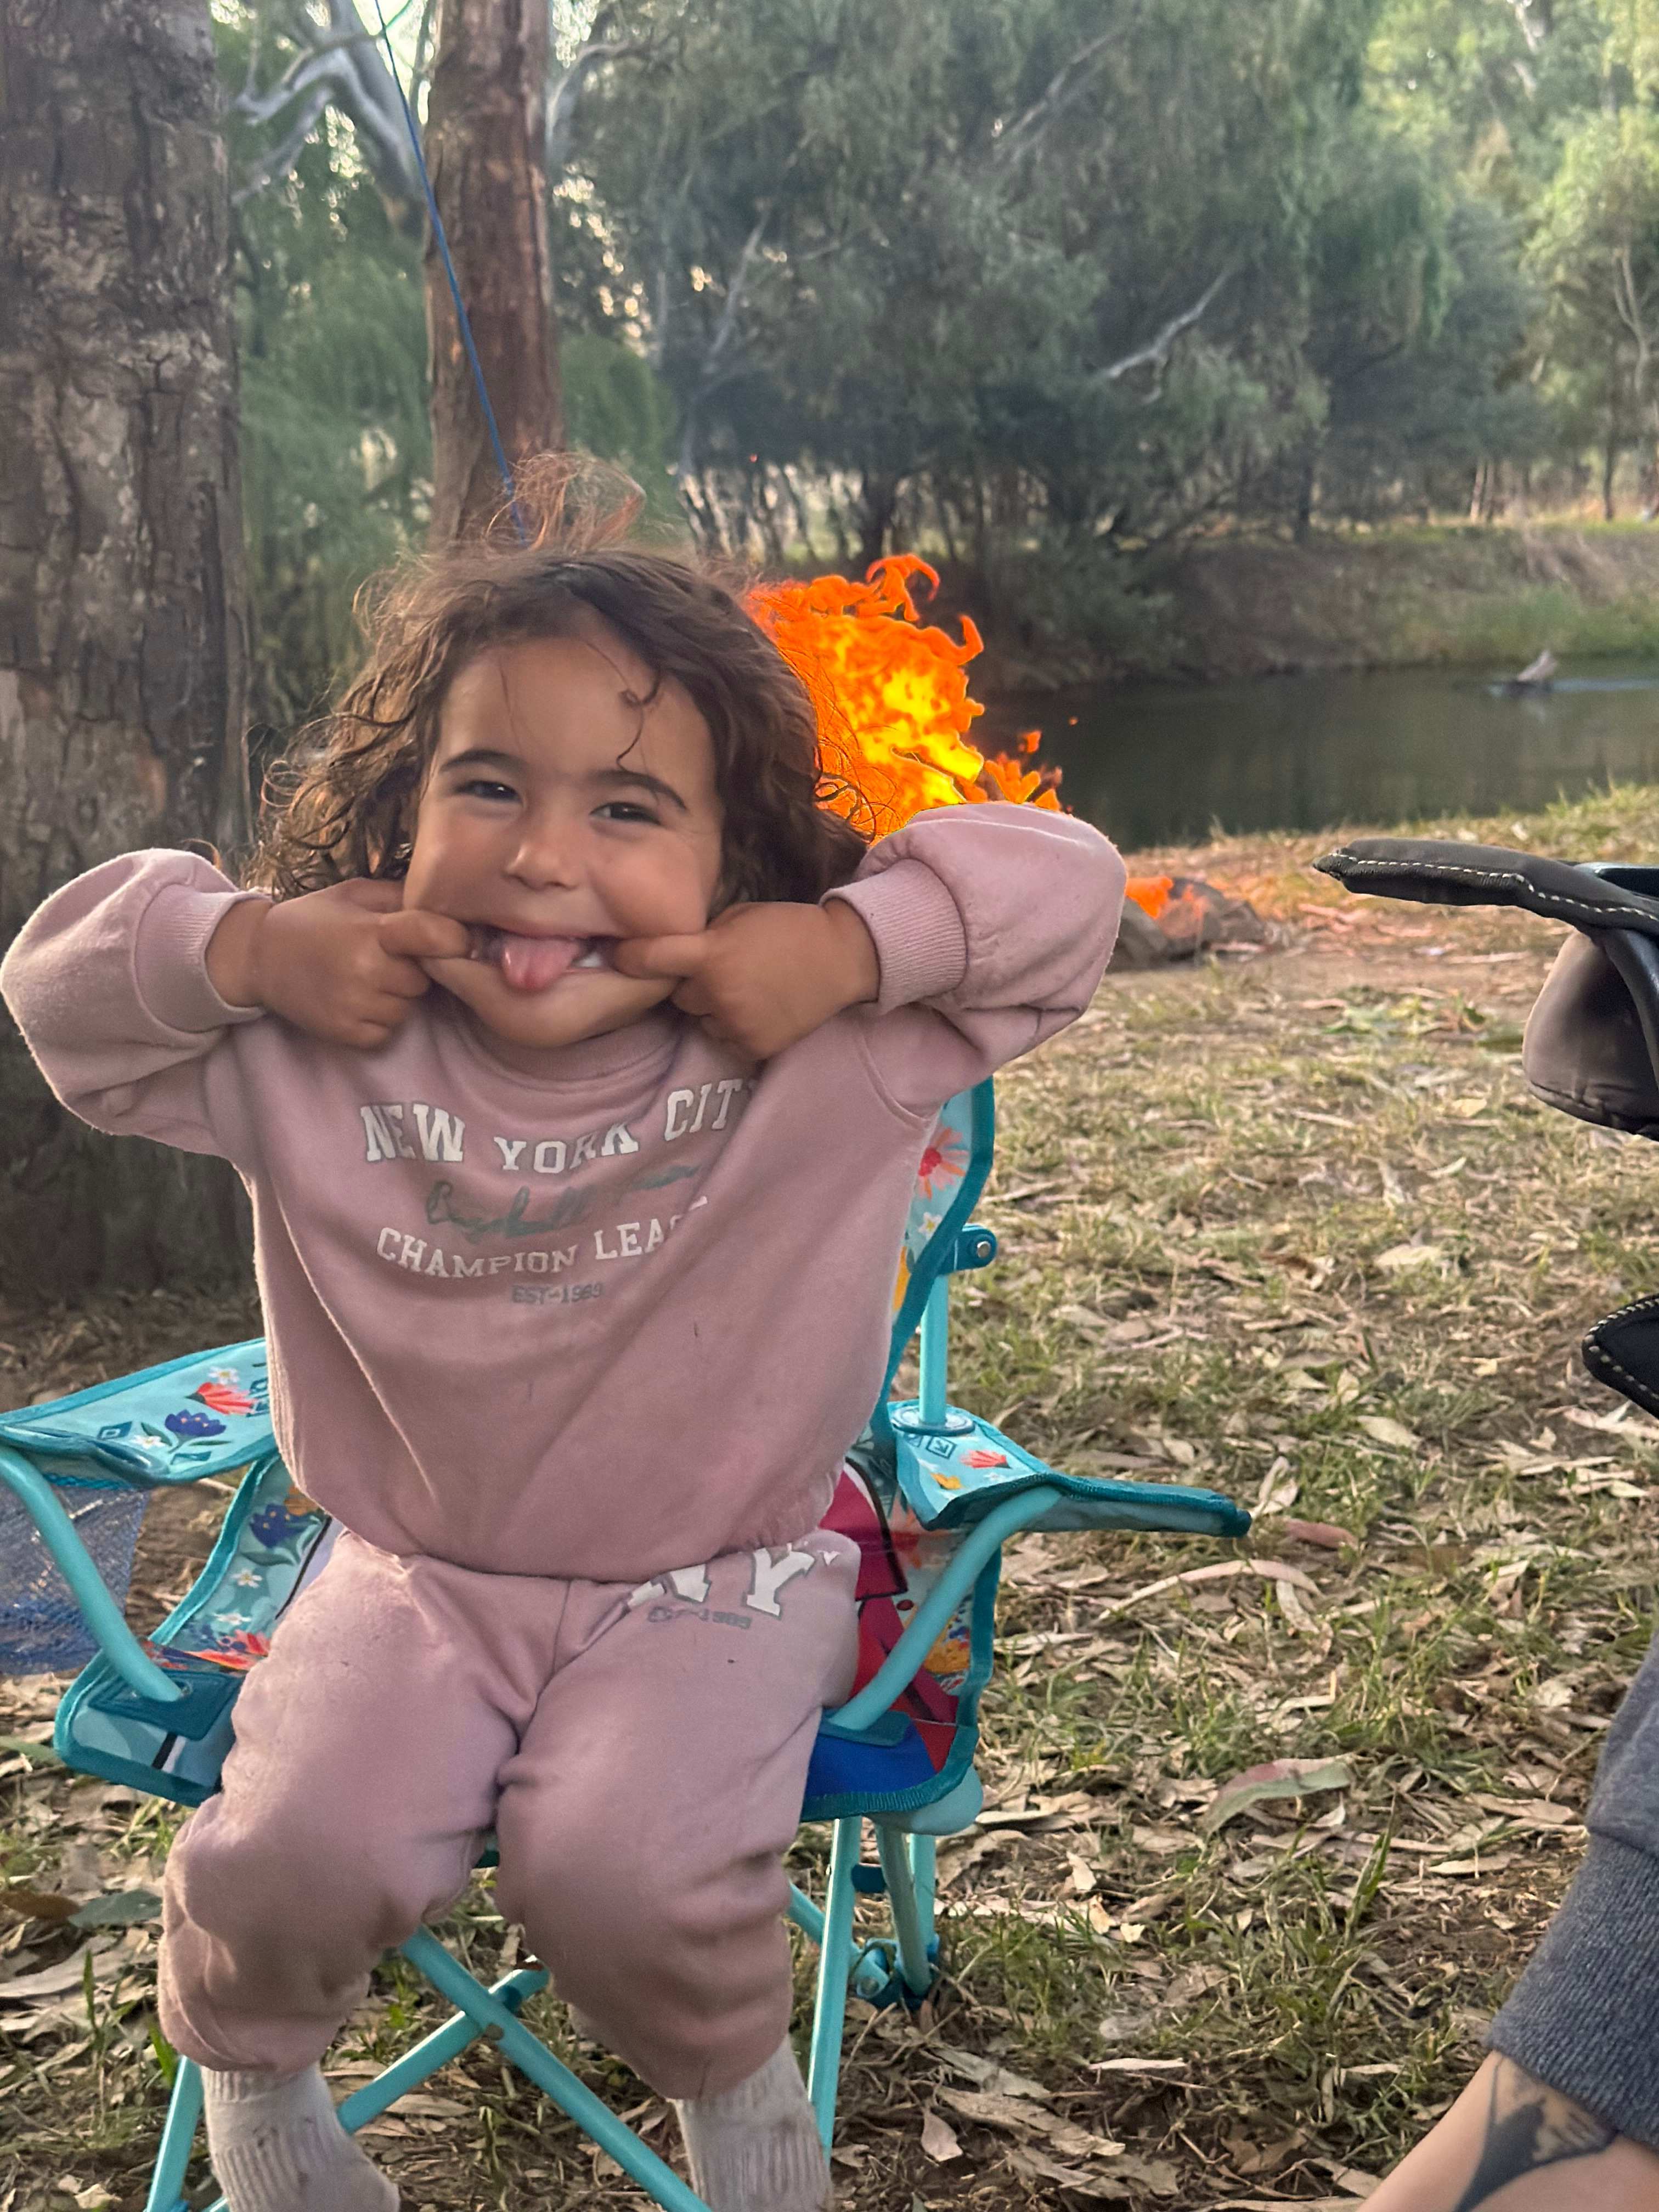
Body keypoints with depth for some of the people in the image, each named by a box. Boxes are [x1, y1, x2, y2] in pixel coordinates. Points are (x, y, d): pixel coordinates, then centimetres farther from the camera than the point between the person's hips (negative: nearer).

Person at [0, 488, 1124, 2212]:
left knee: (623, 1877, -25)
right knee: (294, 1859, -20)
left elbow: (1066, 884, -12)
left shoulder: (828, 1054, -16)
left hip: (713, 1585, -1)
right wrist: (243, 943, -19)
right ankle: (245, 2071, 19)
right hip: (413, 1575, 2)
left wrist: (853, 944, -28)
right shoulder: (313, 1051, -10)